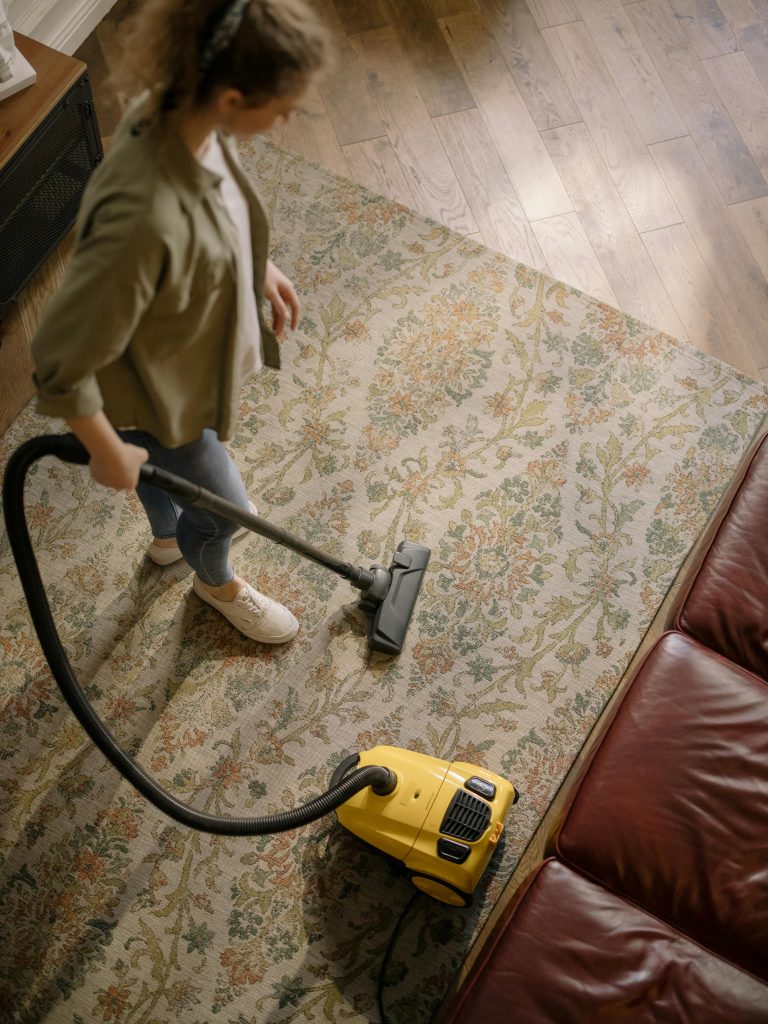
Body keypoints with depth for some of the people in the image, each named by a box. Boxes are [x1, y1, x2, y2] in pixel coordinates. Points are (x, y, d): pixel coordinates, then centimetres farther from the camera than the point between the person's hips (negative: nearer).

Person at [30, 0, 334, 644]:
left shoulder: (183, 111, -21)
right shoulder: (146, 218, -46)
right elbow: (61, 360, -35)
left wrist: (259, 265, 11)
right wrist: (108, 452, -21)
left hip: (185, 344, 7)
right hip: (150, 391, -7)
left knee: (169, 464, 36)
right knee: (222, 503, 21)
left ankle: (170, 536, 70)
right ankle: (216, 582, 57)